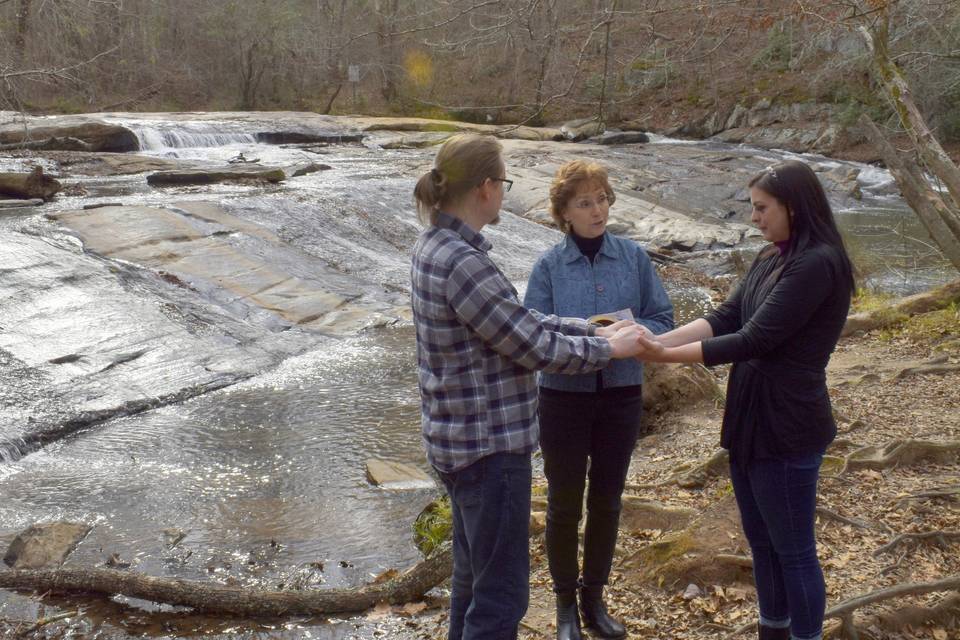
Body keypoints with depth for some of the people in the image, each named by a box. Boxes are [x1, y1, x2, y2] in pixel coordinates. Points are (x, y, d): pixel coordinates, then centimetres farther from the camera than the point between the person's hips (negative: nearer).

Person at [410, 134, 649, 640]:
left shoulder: (436, 246, 6)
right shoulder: (463, 262, -25)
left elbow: (520, 319, 11)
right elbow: (535, 346, -18)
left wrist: (595, 330, 9)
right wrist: (608, 348, -3)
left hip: (459, 439, 10)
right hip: (489, 445, -10)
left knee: (473, 577, 23)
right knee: (502, 593, 4)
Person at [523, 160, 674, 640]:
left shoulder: (634, 257, -3)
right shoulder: (549, 266, -8)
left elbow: (663, 321, -1)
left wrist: (632, 328, -22)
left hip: (621, 397, 2)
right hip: (564, 397, -2)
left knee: (606, 501, 15)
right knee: (564, 505, 9)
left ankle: (594, 596, 34)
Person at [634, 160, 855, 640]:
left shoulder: (817, 263, -19)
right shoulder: (770, 260, 10)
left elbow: (754, 340, -22)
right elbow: (723, 319, 4)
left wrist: (668, 356, -19)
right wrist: (656, 340, -10)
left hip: (787, 427, -9)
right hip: (748, 419, 9)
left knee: (793, 549, 7)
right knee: (761, 542, 21)